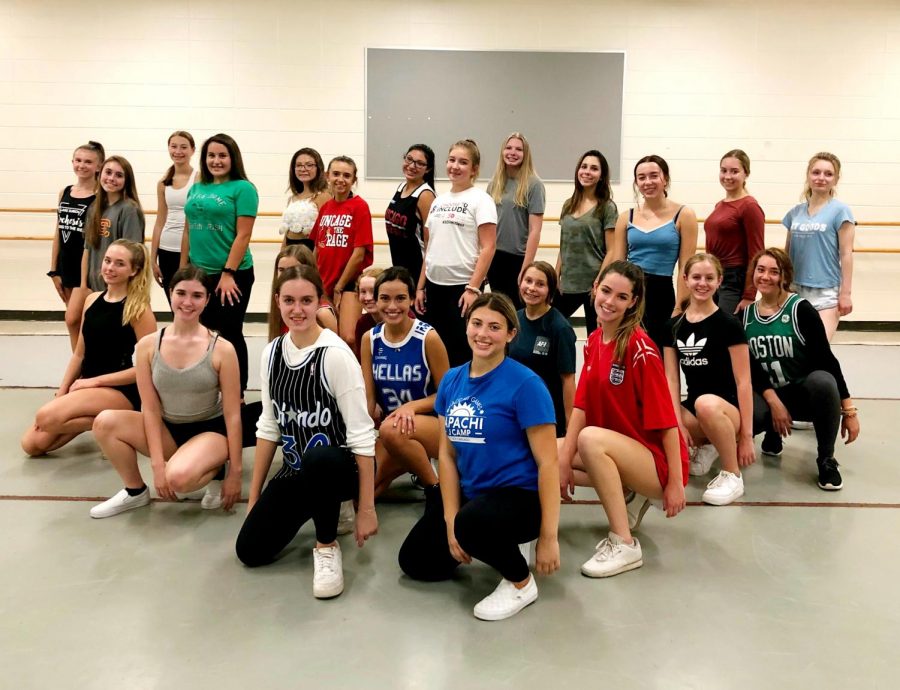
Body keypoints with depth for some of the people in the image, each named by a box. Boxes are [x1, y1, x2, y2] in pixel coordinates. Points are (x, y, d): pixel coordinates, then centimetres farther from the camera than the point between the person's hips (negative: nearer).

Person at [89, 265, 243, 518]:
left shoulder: (222, 349, -15)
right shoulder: (148, 345, -7)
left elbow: (233, 415, -12)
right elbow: (151, 409, -7)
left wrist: (235, 473, -10)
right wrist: (157, 465, -14)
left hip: (210, 431, -4)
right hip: (167, 429, 4)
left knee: (178, 478, -34)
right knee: (105, 422, -18)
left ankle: (216, 471, 3)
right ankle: (136, 491, 5)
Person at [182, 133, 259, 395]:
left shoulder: (243, 188, -6)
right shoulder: (197, 189, 12)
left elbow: (243, 235, -12)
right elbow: (188, 232, 15)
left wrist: (228, 274, -16)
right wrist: (183, 269, 11)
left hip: (233, 274, -6)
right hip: (199, 274, 6)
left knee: (230, 333, 2)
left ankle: (237, 393, 15)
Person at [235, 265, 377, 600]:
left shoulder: (336, 355, -19)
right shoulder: (272, 353, 1)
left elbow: (361, 435, -19)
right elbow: (269, 426, 9)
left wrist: (366, 508, -19)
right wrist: (254, 497, 10)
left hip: (338, 467, -6)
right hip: (296, 471, 6)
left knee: (317, 458, -40)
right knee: (250, 550, -6)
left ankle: (327, 545, -11)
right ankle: (320, 510, 20)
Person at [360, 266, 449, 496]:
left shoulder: (428, 337, -16)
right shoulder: (369, 339, -2)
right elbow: (368, 398, -1)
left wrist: (412, 406, -24)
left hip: (434, 424, -5)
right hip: (391, 427, 5)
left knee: (391, 430, -37)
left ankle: (434, 484, -11)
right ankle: (409, 463, 21)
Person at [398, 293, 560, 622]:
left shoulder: (525, 384, -17)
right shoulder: (451, 380, 1)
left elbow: (547, 462, -18)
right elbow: (447, 453, 3)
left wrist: (548, 536, -20)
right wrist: (450, 520, -5)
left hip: (520, 495, -7)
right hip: (471, 493, 7)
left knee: (473, 522, -37)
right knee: (416, 562, 8)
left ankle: (521, 581, -6)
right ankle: (495, 546, 27)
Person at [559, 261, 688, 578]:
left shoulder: (640, 349, -20)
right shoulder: (594, 341, 2)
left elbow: (667, 421, -20)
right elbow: (581, 405, 0)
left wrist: (676, 484, -20)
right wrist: (564, 461, -7)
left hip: (656, 462, -8)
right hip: (618, 451, 8)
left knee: (591, 437, -33)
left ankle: (624, 545, -20)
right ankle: (624, 496, 10)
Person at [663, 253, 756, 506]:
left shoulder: (728, 324, -9)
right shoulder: (674, 326, 5)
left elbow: (743, 381, -12)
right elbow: (671, 379, 2)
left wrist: (746, 435, -15)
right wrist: (678, 423, -11)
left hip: (728, 408, -5)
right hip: (692, 409, 5)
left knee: (706, 404, -40)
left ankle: (733, 475, -16)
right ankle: (705, 445, 10)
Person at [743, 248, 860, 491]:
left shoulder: (800, 309, -10)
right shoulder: (746, 315, 1)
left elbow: (826, 359, -11)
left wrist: (848, 410, -13)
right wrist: (774, 402, -18)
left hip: (806, 390, -2)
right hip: (771, 395, 2)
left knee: (822, 381, -39)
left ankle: (826, 460, -15)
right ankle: (773, 434, 7)